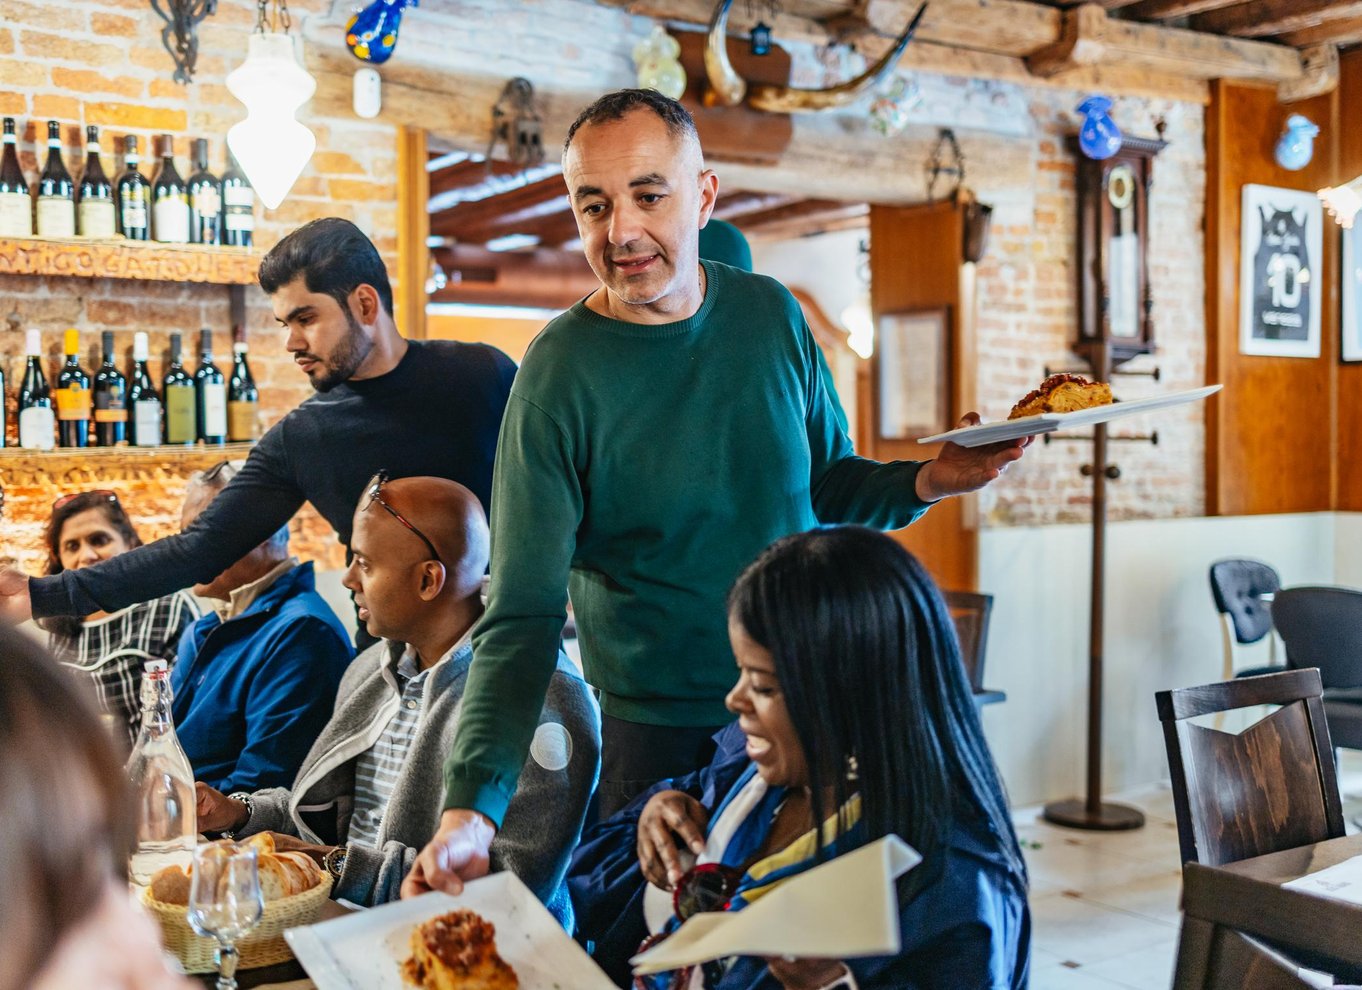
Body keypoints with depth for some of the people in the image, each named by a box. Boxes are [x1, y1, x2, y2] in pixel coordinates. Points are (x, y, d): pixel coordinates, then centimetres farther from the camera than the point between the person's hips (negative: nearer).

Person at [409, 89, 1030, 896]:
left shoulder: (771, 315, -2)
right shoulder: (561, 374, -15)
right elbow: (524, 618, -17)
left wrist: (928, 481, -9)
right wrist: (471, 808, -28)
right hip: (660, 737, -4)